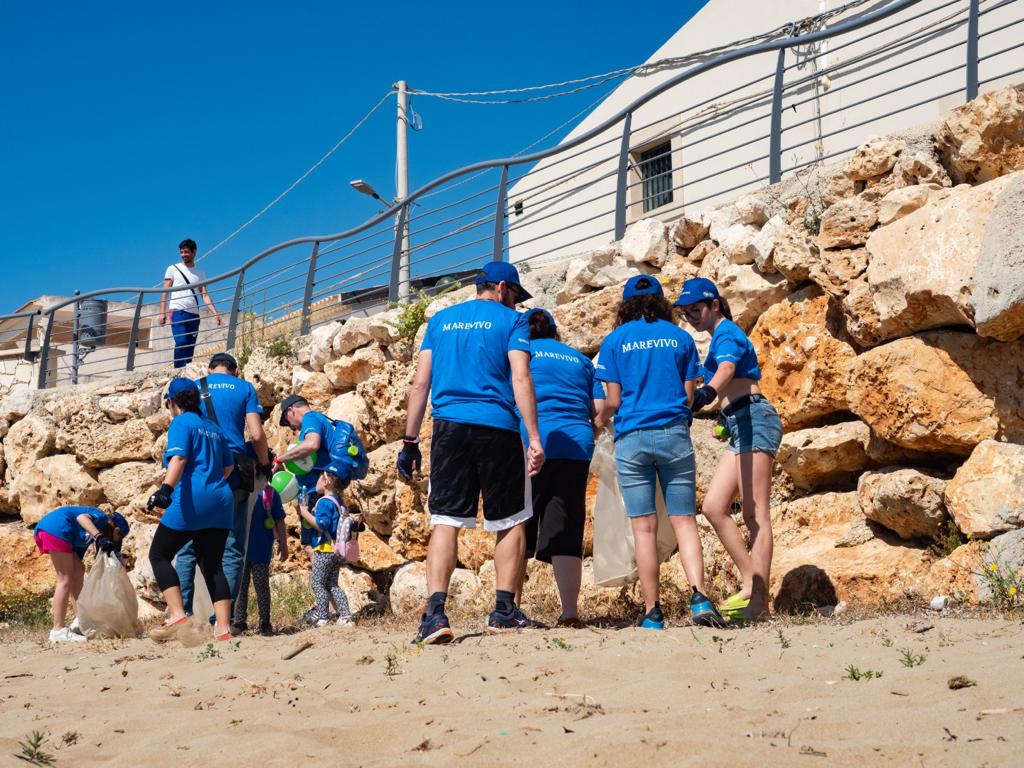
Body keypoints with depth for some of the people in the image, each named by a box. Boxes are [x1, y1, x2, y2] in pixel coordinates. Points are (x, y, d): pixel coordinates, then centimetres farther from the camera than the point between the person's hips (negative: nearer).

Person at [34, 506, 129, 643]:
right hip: (56, 529, -10)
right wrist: (99, 537, -29)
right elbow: (82, 517, -18)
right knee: (65, 579, -7)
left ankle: (80, 620, 17)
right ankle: (58, 630, -9)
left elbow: (77, 564, 28)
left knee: (78, 572, 17)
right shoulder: (101, 518, 6)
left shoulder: (88, 535, 29)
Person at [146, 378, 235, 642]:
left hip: (191, 501, -7)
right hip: (220, 501, 7)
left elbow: (178, 458, -19)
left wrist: (166, 489, -31)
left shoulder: (180, 423, -2)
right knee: (213, 565, 8)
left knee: (159, 555, 4)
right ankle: (223, 627, -1)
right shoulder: (212, 427, 20)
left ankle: (177, 616, -11)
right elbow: (228, 466, 25)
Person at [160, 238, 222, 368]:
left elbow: (205, 295, 9)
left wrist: (215, 314, -4)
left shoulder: (200, 273, 17)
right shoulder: (173, 269, 10)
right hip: (178, 312, -4)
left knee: (190, 346, -1)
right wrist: (162, 312, -6)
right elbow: (165, 292, 6)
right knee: (181, 342, -20)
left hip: (194, 315, 4)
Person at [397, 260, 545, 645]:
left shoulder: (440, 320, 18)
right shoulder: (511, 321, 6)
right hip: (497, 427, -3)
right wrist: (534, 438, -11)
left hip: (448, 426, 3)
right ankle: (504, 611, 4)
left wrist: (410, 441, 13)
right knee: (511, 522, 8)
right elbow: (520, 378, -7)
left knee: (445, 521, -1)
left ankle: (435, 612, -13)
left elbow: (420, 383, 12)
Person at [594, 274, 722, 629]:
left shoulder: (614, 341, 4)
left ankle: (653, 613, 2)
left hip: (632, 438, -1)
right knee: (684, 521, 3)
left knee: (644, 527, 1)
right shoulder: (680, 337, 8)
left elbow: (613, 400, 1)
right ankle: (699, 597, -14)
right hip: (674, 435, 1)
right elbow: (690, 394, 8)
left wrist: (601, 419, 23)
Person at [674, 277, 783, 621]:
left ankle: (759, 598, -11)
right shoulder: (721, 338, 22)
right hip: (740, 428, 10)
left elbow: (725, 371, -28)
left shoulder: (727, 334, -7)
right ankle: (751, 583, 4)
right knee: (713, 506, 3)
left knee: (755, 513, -11)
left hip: (754, 420, -10)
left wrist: (703, 394, -45)